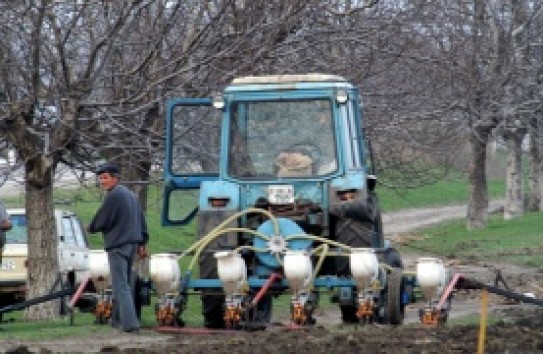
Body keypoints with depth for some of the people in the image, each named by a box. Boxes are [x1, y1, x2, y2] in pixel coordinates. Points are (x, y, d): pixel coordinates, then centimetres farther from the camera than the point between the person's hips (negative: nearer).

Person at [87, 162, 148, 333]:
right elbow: (141, 220, 20)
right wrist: (142, 243, 23)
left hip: (117, 245, -9)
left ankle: (130, 323, -18)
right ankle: (118, 319, 28)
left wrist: (91, 228, 8)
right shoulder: (130, 194, 16)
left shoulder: (113, 196, -14)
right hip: (132, 243, 9)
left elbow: (102, 221, -13)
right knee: (124, 284, 19)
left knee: (120, 285, -10)